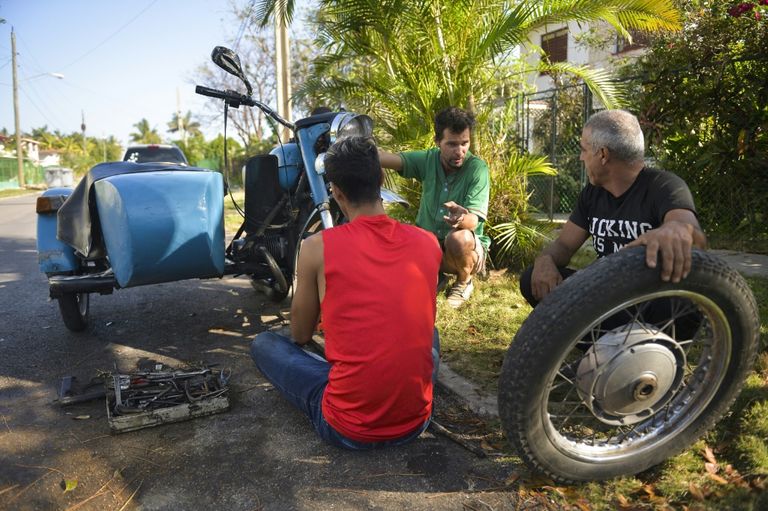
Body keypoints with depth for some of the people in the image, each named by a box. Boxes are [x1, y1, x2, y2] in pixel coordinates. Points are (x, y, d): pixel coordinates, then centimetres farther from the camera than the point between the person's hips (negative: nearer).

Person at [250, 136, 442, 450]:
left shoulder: (317, 247, -11)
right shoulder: (429, 243, -2)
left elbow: (301, 336, 4)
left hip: (347, 429, -3)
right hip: (416, 421, 4)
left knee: (263, 344, 17)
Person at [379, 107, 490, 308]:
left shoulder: (477, 168, -17)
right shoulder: (427, 160, -6)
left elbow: (473, 221, -25)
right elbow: (390, 159, -19)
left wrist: (462, 219, -50)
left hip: (466, 248, -3)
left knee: (459, 238, -37)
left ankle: (464, 282, -2)